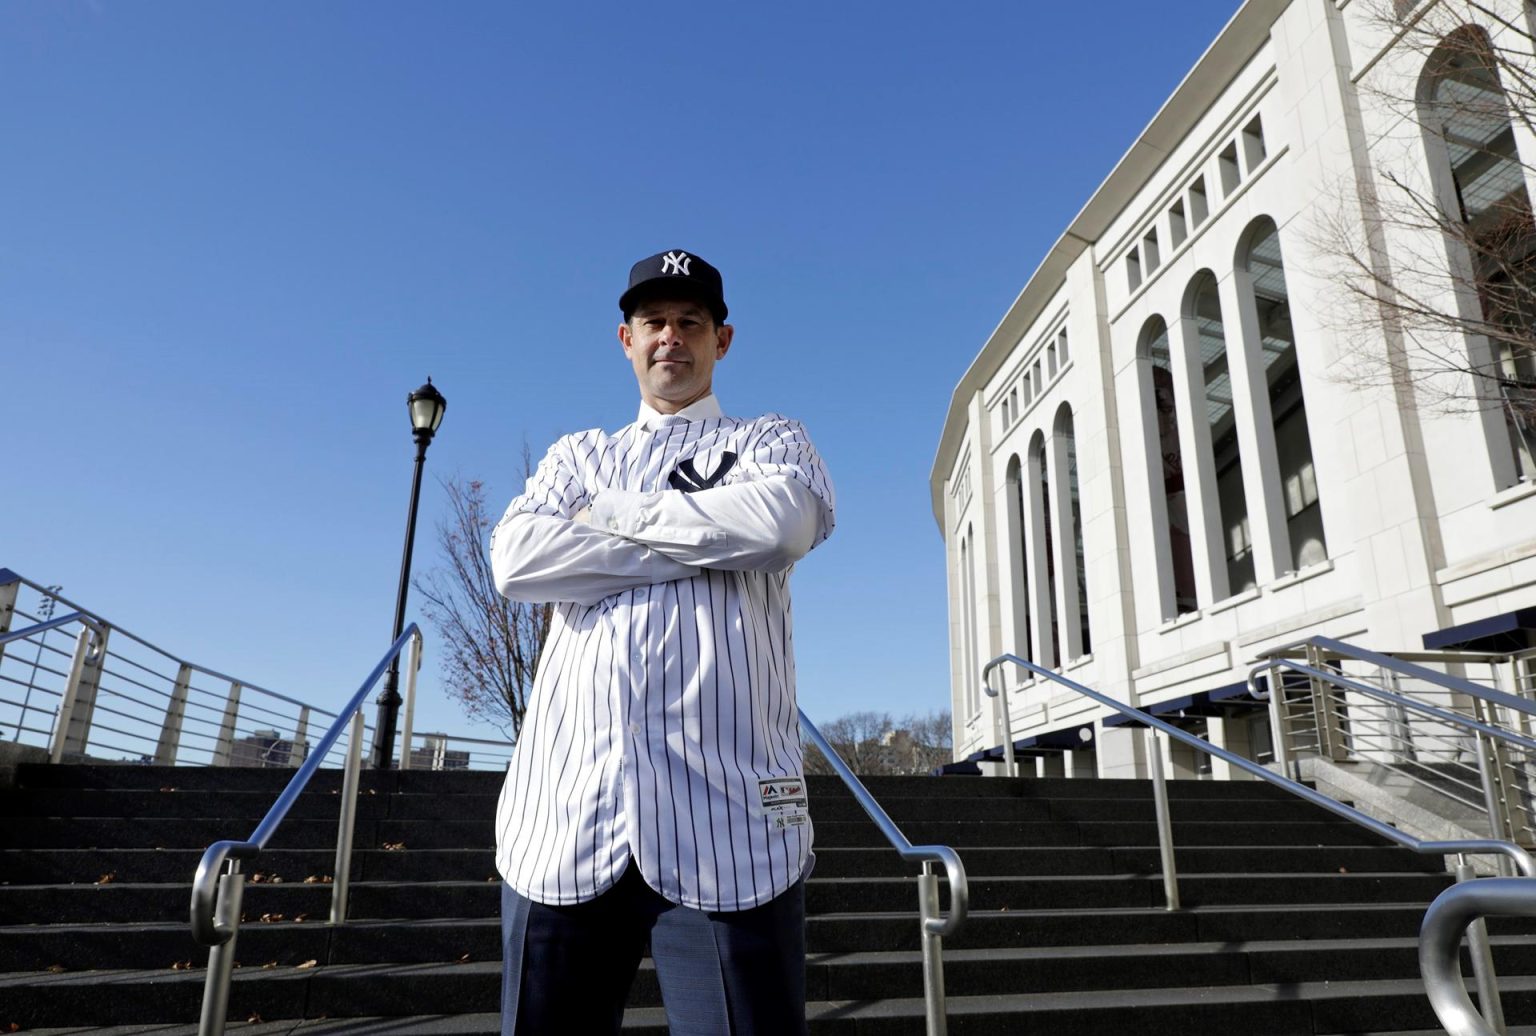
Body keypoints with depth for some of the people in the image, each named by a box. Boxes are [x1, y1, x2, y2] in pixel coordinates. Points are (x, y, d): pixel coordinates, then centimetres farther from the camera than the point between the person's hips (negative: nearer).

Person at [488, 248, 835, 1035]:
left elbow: (784, 520, -10)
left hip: (726, 819, -2)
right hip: (563, 820, 3)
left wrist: (611, 515, 0)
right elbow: (515, 560, 0)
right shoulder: (577, 454, 21)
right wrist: (710, 543, -3)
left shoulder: (771, 441, 16)